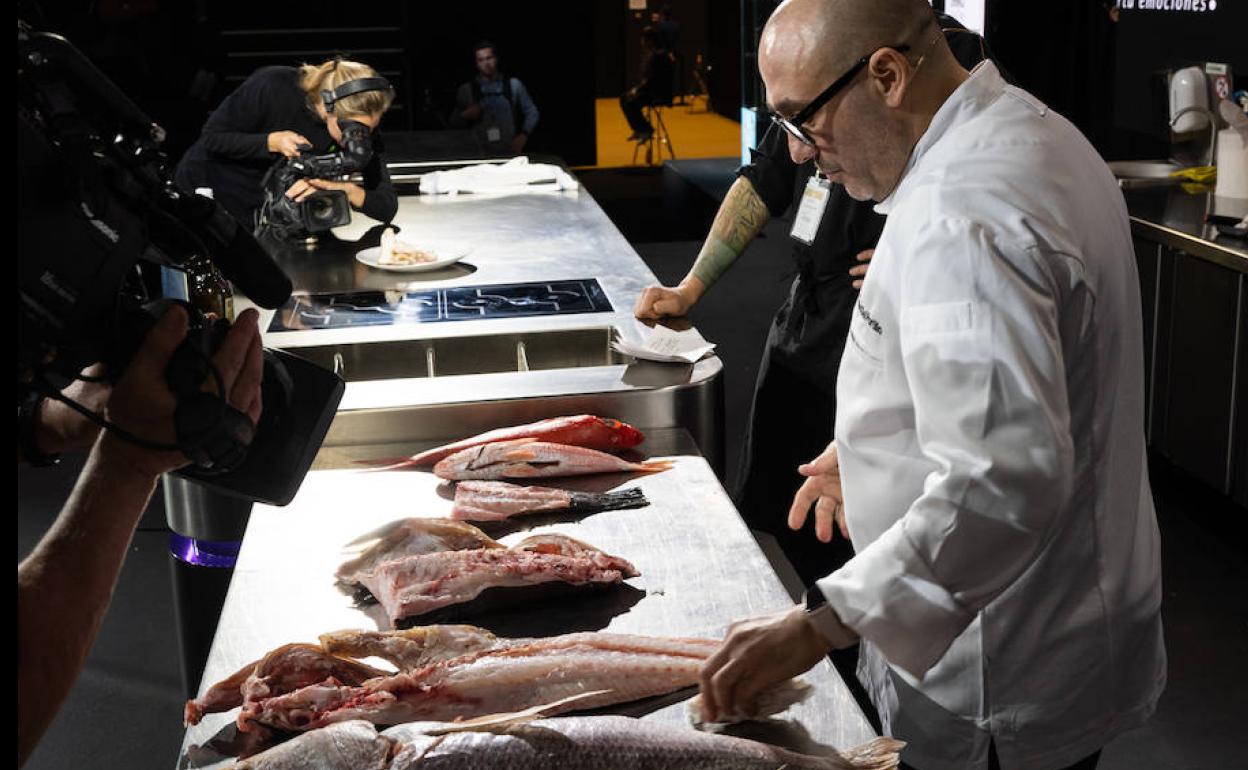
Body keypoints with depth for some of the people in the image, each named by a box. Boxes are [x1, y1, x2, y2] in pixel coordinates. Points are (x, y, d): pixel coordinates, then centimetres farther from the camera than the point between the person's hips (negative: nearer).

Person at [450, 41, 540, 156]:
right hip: (480, 155, 0)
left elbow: (532, 112, 12)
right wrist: (466, 116, -8)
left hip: (510, 154, 0)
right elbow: (454, 122, 13)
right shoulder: (466, 90, 7)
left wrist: (523, 136, -2)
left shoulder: (513, 84, 7)